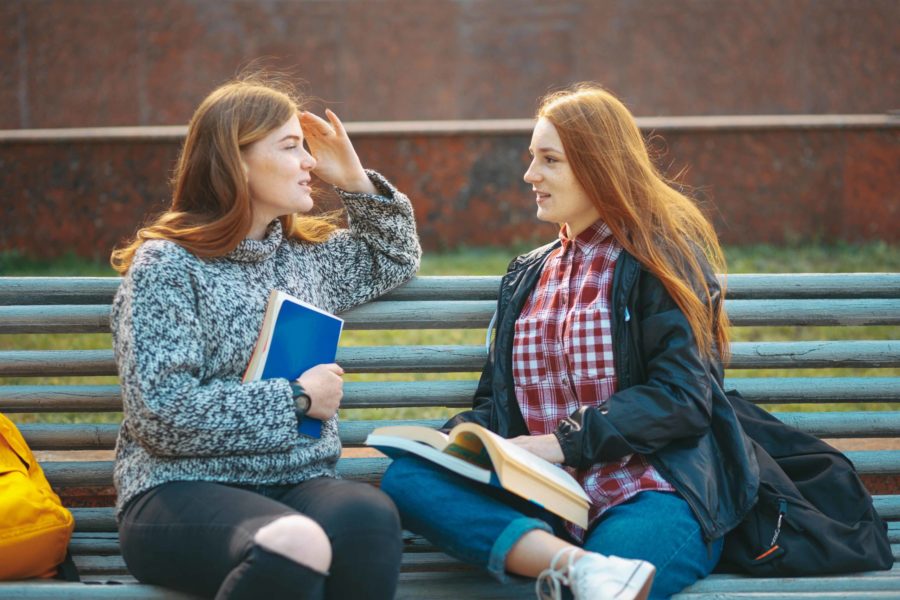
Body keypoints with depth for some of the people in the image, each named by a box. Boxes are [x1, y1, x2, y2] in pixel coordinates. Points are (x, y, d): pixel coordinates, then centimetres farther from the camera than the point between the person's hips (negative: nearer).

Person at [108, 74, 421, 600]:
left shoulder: (309, 252, 17)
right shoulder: (166, 265, -3)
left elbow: (398, 258, 36)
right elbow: (163, 415, -12)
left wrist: (356, 180, 20)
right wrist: (294, 399, -6)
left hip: (301, 483, 5)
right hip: (183, 490, -5)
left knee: (370, 517, -33)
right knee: (294, 545, -39)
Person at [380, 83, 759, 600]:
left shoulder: (663, 260, 3)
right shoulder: (528, 276, 23)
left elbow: (681, 398, -8)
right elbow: (499, 401, 22)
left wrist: (568, 441, -16)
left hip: (655, 493, -7)